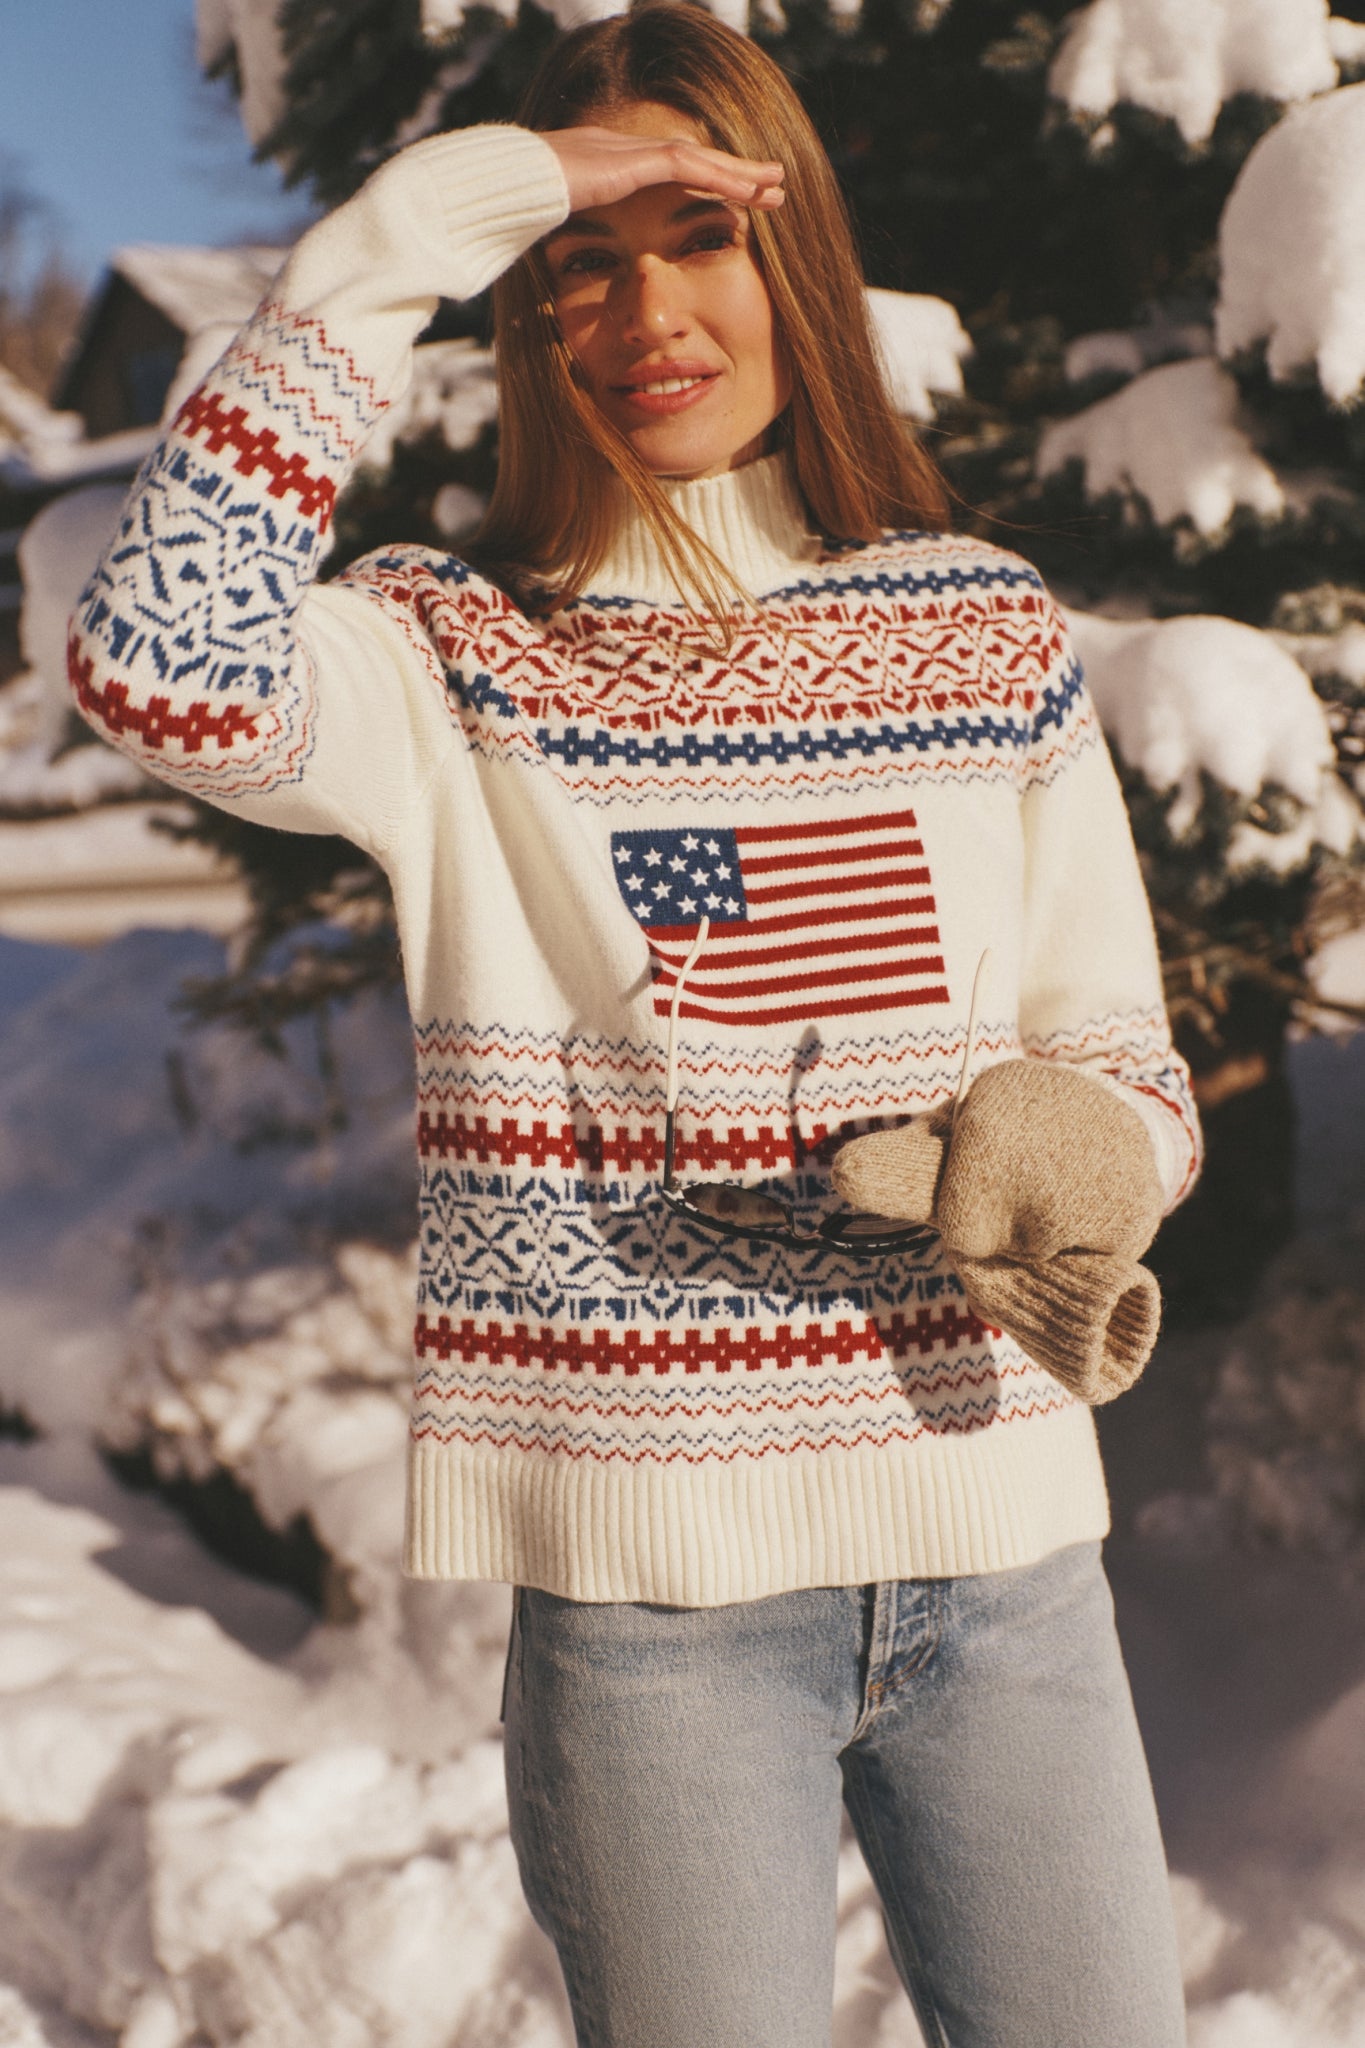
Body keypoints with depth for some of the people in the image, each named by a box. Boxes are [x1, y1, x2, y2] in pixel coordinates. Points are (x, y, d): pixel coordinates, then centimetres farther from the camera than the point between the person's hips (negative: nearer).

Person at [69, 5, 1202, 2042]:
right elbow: (162, 666, -26)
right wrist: (417, 231, -20)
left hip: (1001, 1533, 3)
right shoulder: (460, 660, -3)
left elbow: (1122, 1049, 11)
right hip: (651, 1579, -3)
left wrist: (1078, 1164, -14)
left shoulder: (991, 631, 6)